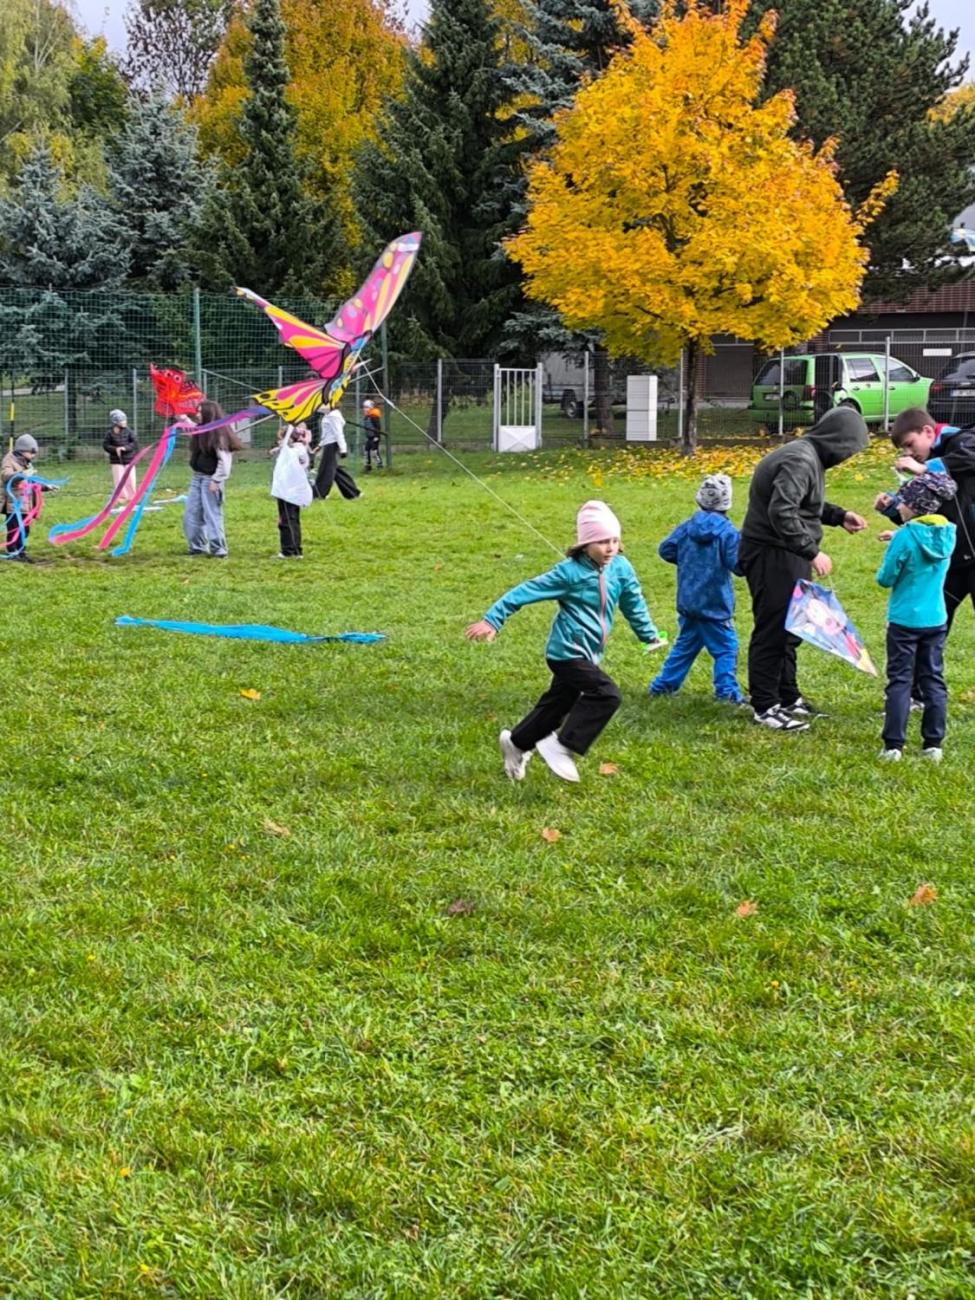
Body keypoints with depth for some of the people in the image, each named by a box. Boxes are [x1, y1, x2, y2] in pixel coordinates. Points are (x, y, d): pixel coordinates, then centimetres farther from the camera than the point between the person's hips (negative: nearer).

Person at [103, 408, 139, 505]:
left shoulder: (128, 431, -4)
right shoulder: (110, 433, -6)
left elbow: (134, 443, -5)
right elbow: (105, 445, -2)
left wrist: (125, 448, -20)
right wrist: (115, 449, -17)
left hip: (129, 459, 1)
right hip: (116, 461, -1)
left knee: (131, 479, 3)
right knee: (119, 480, -2)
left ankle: (131, 497, 16)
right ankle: (121, 497, 8)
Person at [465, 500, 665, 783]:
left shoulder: (620, 567, 0)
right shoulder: (570, 572, -16)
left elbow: (633, 603, 16)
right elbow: (527, 592, -15)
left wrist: (650, 635, 26)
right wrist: (492, 620, -17)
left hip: (587, 653, 8)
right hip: (568, 651, -8)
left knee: (558, 704, 20)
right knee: (606, 694, -22)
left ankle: (517, 743, 40)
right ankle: (563, 747, -14)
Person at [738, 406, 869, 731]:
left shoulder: (810, 458, 12)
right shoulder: (799, 461, -21)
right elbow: (781, 512, -30)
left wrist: (839, 516, 17)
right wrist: (812, 551, -27)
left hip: (787, 557, 11)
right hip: (771, 556, -11)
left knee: (790, 629, 18)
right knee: (772, 630, -5)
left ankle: (788, 697, 29)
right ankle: (765, 707, 1)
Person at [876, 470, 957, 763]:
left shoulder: (905, 537, -18)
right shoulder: (947, 534, 0)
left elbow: (886, 579, -12)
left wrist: (891, 553, 6)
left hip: (905, 620, -5)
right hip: (936, 620, 5)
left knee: (900, 681, 1)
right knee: (933, 680, 11)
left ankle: (893, 746, 0)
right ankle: (933, 744, 12)